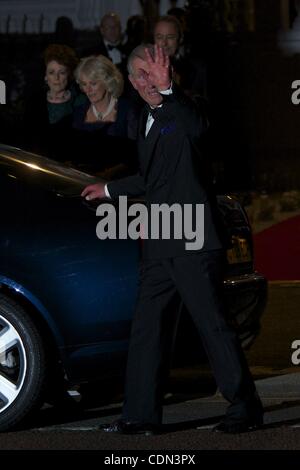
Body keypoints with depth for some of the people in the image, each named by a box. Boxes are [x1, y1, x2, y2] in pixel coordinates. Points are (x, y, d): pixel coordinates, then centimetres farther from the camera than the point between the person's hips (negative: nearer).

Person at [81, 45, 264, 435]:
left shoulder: (179, 112, -7)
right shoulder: (147, 121, 18)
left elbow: (196, 126, -33)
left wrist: (167, 89, -45)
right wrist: (109, 190, 40)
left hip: (193, 243, -9)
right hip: (160, 245, 9)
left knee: (213, 325, -6)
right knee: (147, 328, 8)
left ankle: (245, 408, 1)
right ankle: (141, 414, 14)